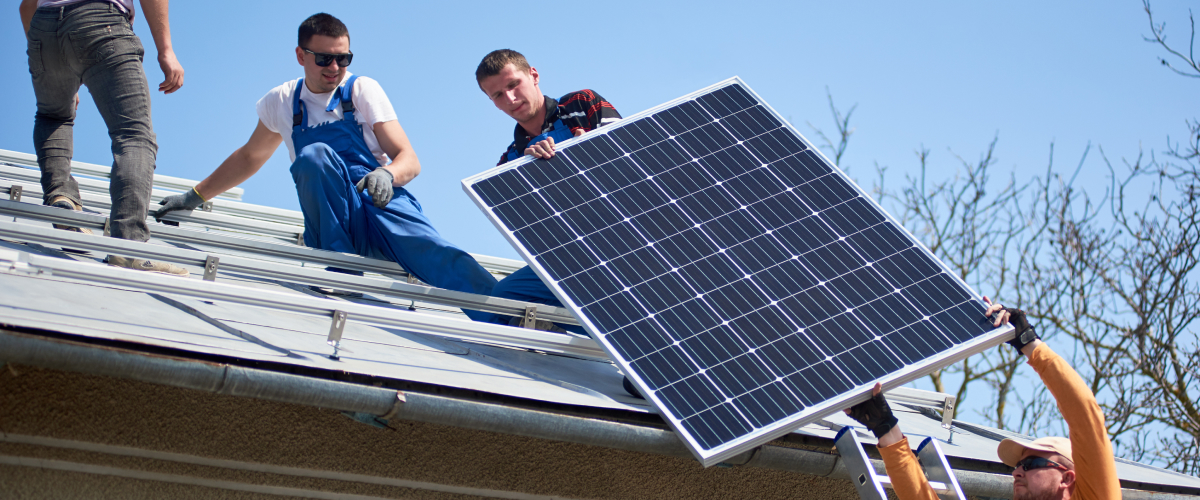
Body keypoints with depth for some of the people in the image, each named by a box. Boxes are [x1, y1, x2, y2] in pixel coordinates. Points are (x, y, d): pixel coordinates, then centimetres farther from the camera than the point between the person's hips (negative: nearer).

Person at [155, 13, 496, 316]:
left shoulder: (363, 90, 7)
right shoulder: (282, 103, 15)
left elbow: (410, 161, 1)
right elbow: (248, 157, 32)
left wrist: (388, 173, -22)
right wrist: (196, 196, 34)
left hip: (384, 202, -2)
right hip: (336, 219, 2)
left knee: (437, 257, -35)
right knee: (314, 156, -30)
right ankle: (342, 273, -27)